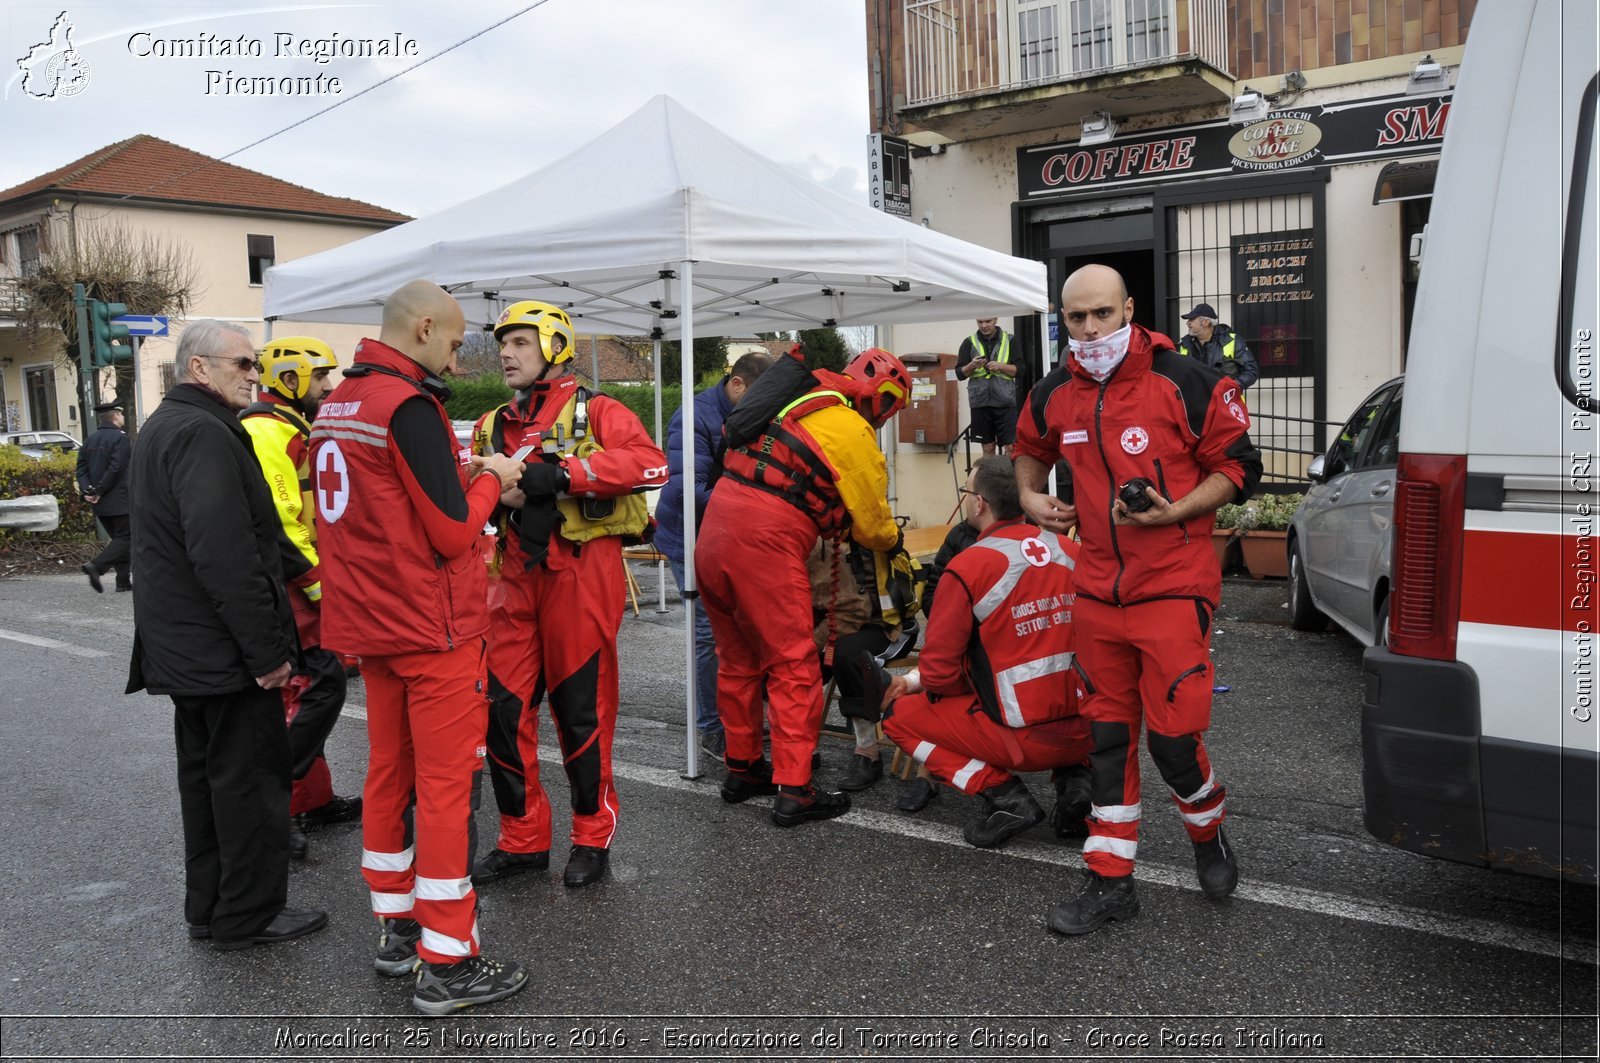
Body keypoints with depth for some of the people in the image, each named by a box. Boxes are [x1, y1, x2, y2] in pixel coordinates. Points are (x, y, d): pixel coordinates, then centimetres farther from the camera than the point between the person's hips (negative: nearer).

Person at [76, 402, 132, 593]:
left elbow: (81, 467, 7)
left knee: (118, 538, 14)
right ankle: (96, 566, -20)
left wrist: (87, 489, -3)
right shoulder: (120, 437, -11)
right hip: (119, 501, -8)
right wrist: (99, 491, -13)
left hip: (100, 504, 8)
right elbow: (116, 468, -19)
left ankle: (123, 581, 13)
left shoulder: (91, 440, 13)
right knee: (125, 538, -3)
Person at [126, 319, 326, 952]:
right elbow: (225, 555, -28)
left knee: (205, 774, 17)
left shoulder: (163, 427, 16)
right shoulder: (203, 433, -19)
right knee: (250, 778, 0)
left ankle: (209, 908, 28)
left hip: (182, 649, 11)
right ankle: (249, 916, 11)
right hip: (225, 650, -11)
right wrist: (266, 649, -23)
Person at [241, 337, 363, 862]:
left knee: (302, 689, 15)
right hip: (284, 583, -11)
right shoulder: (266, 431, -15)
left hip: (296, 585, 11)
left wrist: (319, 571, 21)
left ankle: (313, 799, 24)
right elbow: (272, 521, -23)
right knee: (319, 684, -12)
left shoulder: (293, 432, 20)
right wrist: (315, 578, -19)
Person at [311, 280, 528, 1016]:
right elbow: (453, 534, -19)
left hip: (372, 623, 9)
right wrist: (489, 482, -2)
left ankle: (396, 928, 29)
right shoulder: (408, 406, -19)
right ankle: (446, 965, 6)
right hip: (433, 626, -9)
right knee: (446, 785, -2)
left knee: (389, 771, 16)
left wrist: (456, 474, 9)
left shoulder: (336, 405, 9)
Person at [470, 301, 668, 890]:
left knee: (581, 709, 3)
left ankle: (593, 837, 20)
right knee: (503, 706, 5)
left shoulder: (594, 412, -2)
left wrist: (561, 471, -24)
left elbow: (651, 463, -19)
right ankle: (523, 838, 21)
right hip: (517, 577, 6)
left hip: (581, 574, -5)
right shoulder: (494, 425, 17)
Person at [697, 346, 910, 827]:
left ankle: (742, 769, 30)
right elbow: (872, 525, 5)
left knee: (738, 660, 18)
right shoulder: (854, 434, -4)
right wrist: (894, 540, 27)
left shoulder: (803, 400, 19)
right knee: (793, 667, 1)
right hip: (765, 542, -8)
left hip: (715, 531, 8)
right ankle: (794, 791, 4)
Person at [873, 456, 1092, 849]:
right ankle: (1073, 777, 13)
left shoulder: (966, 566, -14)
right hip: (1085, 732, 5)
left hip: (1023, 738, -5)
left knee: (901, 715, 13)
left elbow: (939, 671, -11)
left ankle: (1001, 792, 0)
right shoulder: (1071, 551, 2)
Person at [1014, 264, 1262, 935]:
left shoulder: (1184, 383, -9)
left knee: (1173, 736, -5)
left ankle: (1209, 836, 29)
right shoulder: (1055, 395, 6)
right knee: (1109, 734, 10)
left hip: (1173, 589, -5)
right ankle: (1110, 880, 21)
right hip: (1097, 591, 5)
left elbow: (1238, 466, -4)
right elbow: (1029, 447, 27)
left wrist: (1174, 512, -18)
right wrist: (1030, 495, 8)